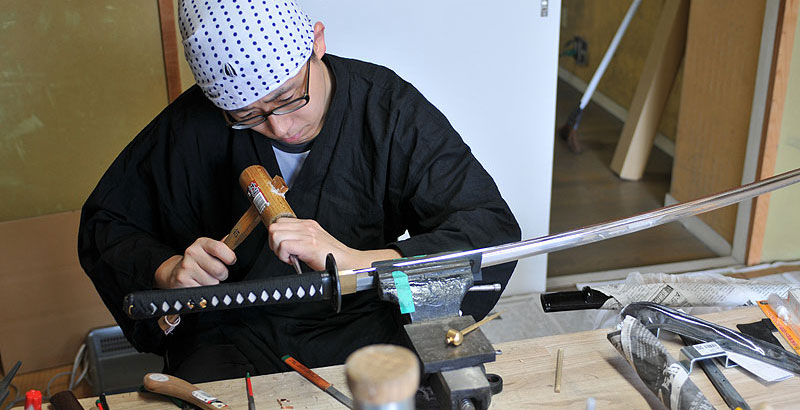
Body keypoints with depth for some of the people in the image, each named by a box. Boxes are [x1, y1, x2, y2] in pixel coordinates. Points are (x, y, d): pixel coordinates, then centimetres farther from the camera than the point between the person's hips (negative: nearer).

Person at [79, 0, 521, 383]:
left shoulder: (389, 108, -12)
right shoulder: (191, 125, -7)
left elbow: (496, 231, -20)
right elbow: (105, 222, 8)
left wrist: (357, 261, -33)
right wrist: (166, 270, -14)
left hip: (358, 325, 0)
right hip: (232, 337, 1)